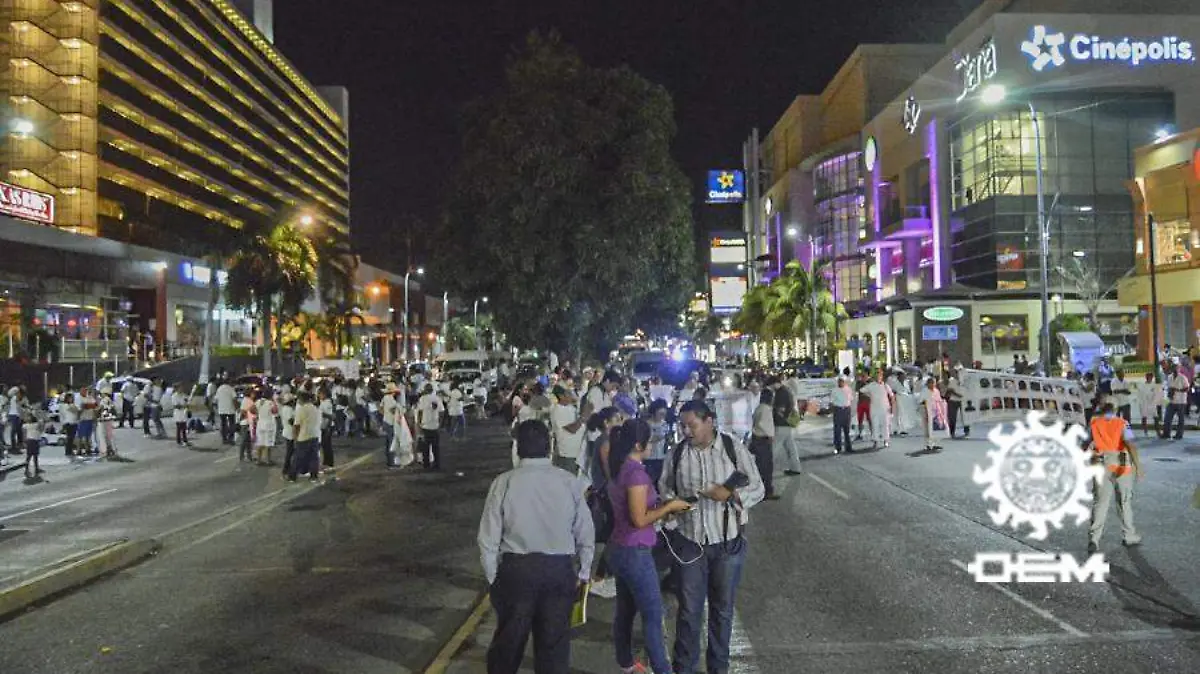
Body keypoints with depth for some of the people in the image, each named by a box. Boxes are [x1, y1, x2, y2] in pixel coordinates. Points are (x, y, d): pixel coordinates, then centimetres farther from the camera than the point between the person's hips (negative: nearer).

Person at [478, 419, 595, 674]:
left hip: (516, 569, -1)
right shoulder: (568, 481, -5)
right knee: (555, 643, 14)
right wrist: (583, 573, 15)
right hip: (560, 570, 1)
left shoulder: (504, 482, -10)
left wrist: (492, 576, 9)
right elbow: (586, 533, 1)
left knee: (509, 639, 18)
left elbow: (489, 538, -5)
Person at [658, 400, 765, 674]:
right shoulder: (677, 453, -3)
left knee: (722, 607, 14)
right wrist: (673, 524, -11)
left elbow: (758, 489, -4)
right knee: (689, 608, 9)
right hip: (689, 541, 1)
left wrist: (730, 494, -23)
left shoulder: (734, 448, -8)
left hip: (728, 541, -1)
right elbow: (665, 491, 5)